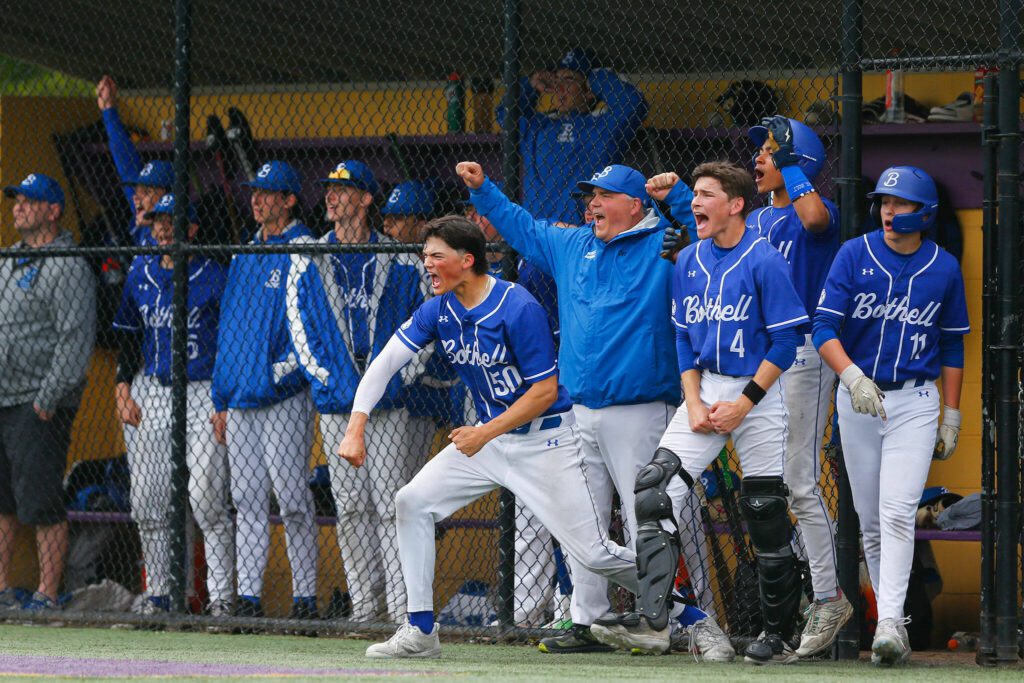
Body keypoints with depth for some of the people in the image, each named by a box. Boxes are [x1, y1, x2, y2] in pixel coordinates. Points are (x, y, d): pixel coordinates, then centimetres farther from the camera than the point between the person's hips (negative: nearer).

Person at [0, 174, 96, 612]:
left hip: (41, 406, -9)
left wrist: (48, 399, -20)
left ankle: (47, 595, -6)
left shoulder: (68, 267, -9)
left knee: (41, 502, -8)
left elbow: (77, 339, -16)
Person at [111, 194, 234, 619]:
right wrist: (123, 387, 7)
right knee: (147, 500, 3)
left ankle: (222, 597, -9)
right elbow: (127, 336, 20)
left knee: (206, 497, -13)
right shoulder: (141, 276, 13)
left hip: (205, 394, -5)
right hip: (149, 394, 5)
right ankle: (157, 594, 12)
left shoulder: (214, 277, -2)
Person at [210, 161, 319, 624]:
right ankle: (248, 597, 7)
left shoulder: (303, 253, -5)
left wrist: (282, 373, -17)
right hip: (240, 396, 7)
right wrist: (220, 398, 17)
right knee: (247, 498, 6)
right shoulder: (245, 255, 18)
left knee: (290, 493, -7)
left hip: (284, 396, -7)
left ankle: (305, 595, -1)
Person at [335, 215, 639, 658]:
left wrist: (485, 434, -23)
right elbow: (385, 363, -3)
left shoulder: (518, 309, -22)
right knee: (413, 501, -4)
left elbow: (546, 391, -20)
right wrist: (356, 429, -15)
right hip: (488, 436, 7)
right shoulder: (438, 310, -2)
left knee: (593, 554, -9)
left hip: (544, 440, -7)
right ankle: (420, 632, 1)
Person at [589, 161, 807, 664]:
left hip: (758, 393, -5)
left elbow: (785, 342, -11)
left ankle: (778, 636, 11)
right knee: (656, 488, -12)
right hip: (705, 389, 6)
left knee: (766, 513, -1)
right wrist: (694, 403, -1)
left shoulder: (765, 262, -11)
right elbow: (684, 338, 13)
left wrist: (743, 404, -15)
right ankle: (651, 621, -17)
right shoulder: (688, 262, 8)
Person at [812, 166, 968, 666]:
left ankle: (890, 622, -22)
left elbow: (952, 347, 10)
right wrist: (852, 376, -26)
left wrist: (952, 417, 8)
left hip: (915, 402, -2)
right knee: (870, 520, 6)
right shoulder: (854, 255, -2)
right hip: (857, 396, 2)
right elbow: (824, 328, -9)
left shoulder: (944, 269, 1)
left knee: (898, 512, -16)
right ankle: (892, 622, 15)